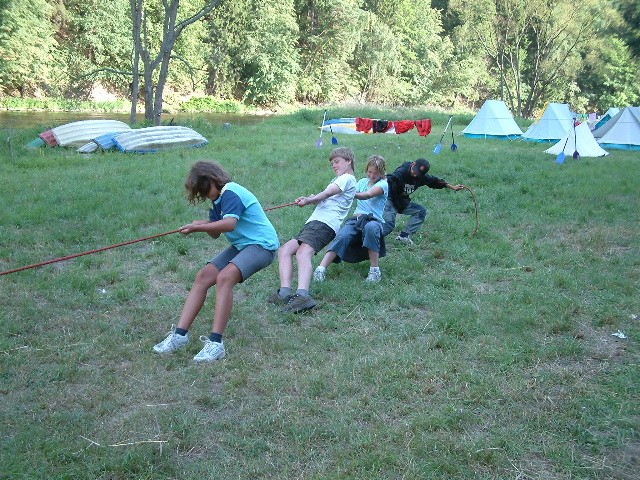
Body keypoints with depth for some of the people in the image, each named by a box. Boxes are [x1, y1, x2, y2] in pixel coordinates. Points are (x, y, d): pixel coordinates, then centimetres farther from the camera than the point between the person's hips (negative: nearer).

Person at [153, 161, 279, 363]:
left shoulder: (230, 193, -15)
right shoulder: (220, 199, 15)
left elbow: (229, 224, -32)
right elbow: (215, 233, 15)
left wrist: (197, 227, -25)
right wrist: (204, 224, -8)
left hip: (262, 245, -10)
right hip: (240, 245, 10)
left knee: (225, 276, -31)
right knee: (203, 276, -5)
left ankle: (216, 343, -31)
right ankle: (180, 334, -5)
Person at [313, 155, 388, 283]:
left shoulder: (383, 184, 3)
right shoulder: (362, 181, 22)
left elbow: (368, 195, -18)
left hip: (374, 220, -4)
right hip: (355, 218, 4)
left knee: (370, 228, -41)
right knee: (342, 236, -29)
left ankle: (375, 270, -32)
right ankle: (321, 268, -43)